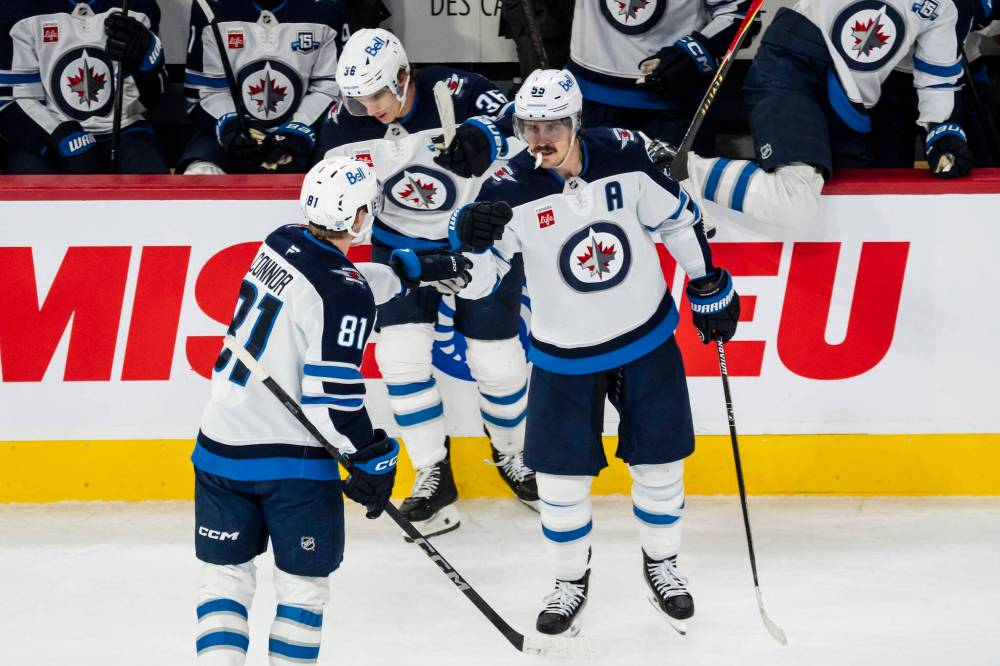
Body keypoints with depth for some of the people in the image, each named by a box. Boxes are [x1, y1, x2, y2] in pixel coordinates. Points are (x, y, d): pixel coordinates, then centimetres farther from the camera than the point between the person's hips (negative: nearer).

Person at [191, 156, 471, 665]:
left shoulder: (282, 243, 4)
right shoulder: (344, 295, -18)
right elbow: (331, 394, -20)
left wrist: (417, 268, 30)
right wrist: (372, 460, -9)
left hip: (222, 446, 6)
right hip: (292, 460, -6)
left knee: (227, 571, 14)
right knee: (303, 582, 10)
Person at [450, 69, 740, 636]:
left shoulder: (624, 156, -16)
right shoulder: (511, 193, -19)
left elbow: (677, 219, 0)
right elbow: (470, 282, -19)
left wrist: (709, 287, 6)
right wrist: (469, 237, -40)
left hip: (647, 338, 1)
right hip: (564, 355, -1)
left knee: (659, 463, 9)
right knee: (562, 478, 2)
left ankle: (662, 564, 34)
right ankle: (571, 580, 26)